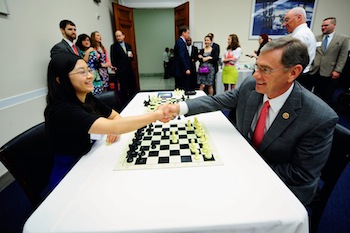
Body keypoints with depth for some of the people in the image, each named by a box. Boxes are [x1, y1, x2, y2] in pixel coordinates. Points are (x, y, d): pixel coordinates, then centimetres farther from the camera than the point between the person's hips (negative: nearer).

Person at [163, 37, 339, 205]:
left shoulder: (320, 118, -27)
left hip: (283, 185, -4)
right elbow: (217, 101, -8)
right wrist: (180, 107, -22)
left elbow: (301, 174, -19)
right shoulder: (250, 85, -15)